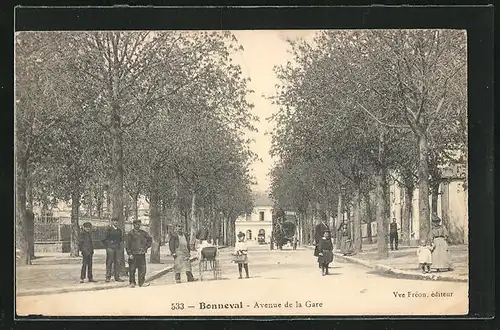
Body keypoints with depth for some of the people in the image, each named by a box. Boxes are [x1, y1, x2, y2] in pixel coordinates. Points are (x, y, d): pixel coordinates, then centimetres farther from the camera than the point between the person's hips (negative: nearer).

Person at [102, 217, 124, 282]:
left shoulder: (120, 230, 17)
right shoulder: (108, 229, 2)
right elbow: (105, 239, 0)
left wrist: (120, 243, 7)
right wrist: (107, 246, -6)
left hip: (118, 248, 5)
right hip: (110, 248, -5)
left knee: (117, 262, 3)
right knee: (109, 262, -4)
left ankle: (117, 277, 7)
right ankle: (108, 277, -2)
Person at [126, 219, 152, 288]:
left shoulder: (143, 233, 11)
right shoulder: (130, 233, 0)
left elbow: (150, 239, 22)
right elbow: (128, 244, -3)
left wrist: (146, 247, 10)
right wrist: (129, 253, -10)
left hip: (142, 254, 4)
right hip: (133, 254, -4)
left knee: (142, 269, 1)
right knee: (132, 269, 0)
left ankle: (141, 283, 6)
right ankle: (132, 283, 9)